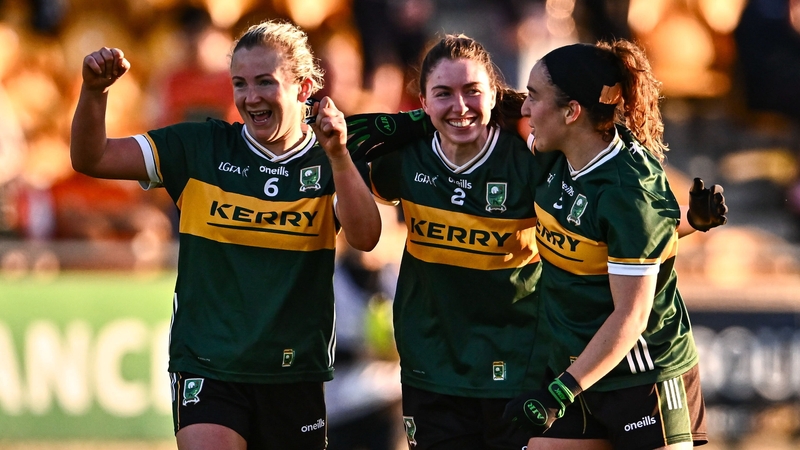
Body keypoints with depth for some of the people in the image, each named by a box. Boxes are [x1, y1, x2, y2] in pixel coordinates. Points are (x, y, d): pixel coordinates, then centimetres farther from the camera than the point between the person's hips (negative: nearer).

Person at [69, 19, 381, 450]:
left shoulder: (329, 162, -1)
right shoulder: (200, 148, 0)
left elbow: (364, 238, -17)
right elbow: (91, 159, -3)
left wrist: (337, 155, -28)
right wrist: (94, 91, -20)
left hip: (295, 376, 1)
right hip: (207, 365, -1)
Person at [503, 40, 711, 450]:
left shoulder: (629, 194, -24)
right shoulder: (553, 158, -1)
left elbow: (630, 317, -23)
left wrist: (560, 393, -26)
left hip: (646, 378, -8)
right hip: (571, 368, 8)